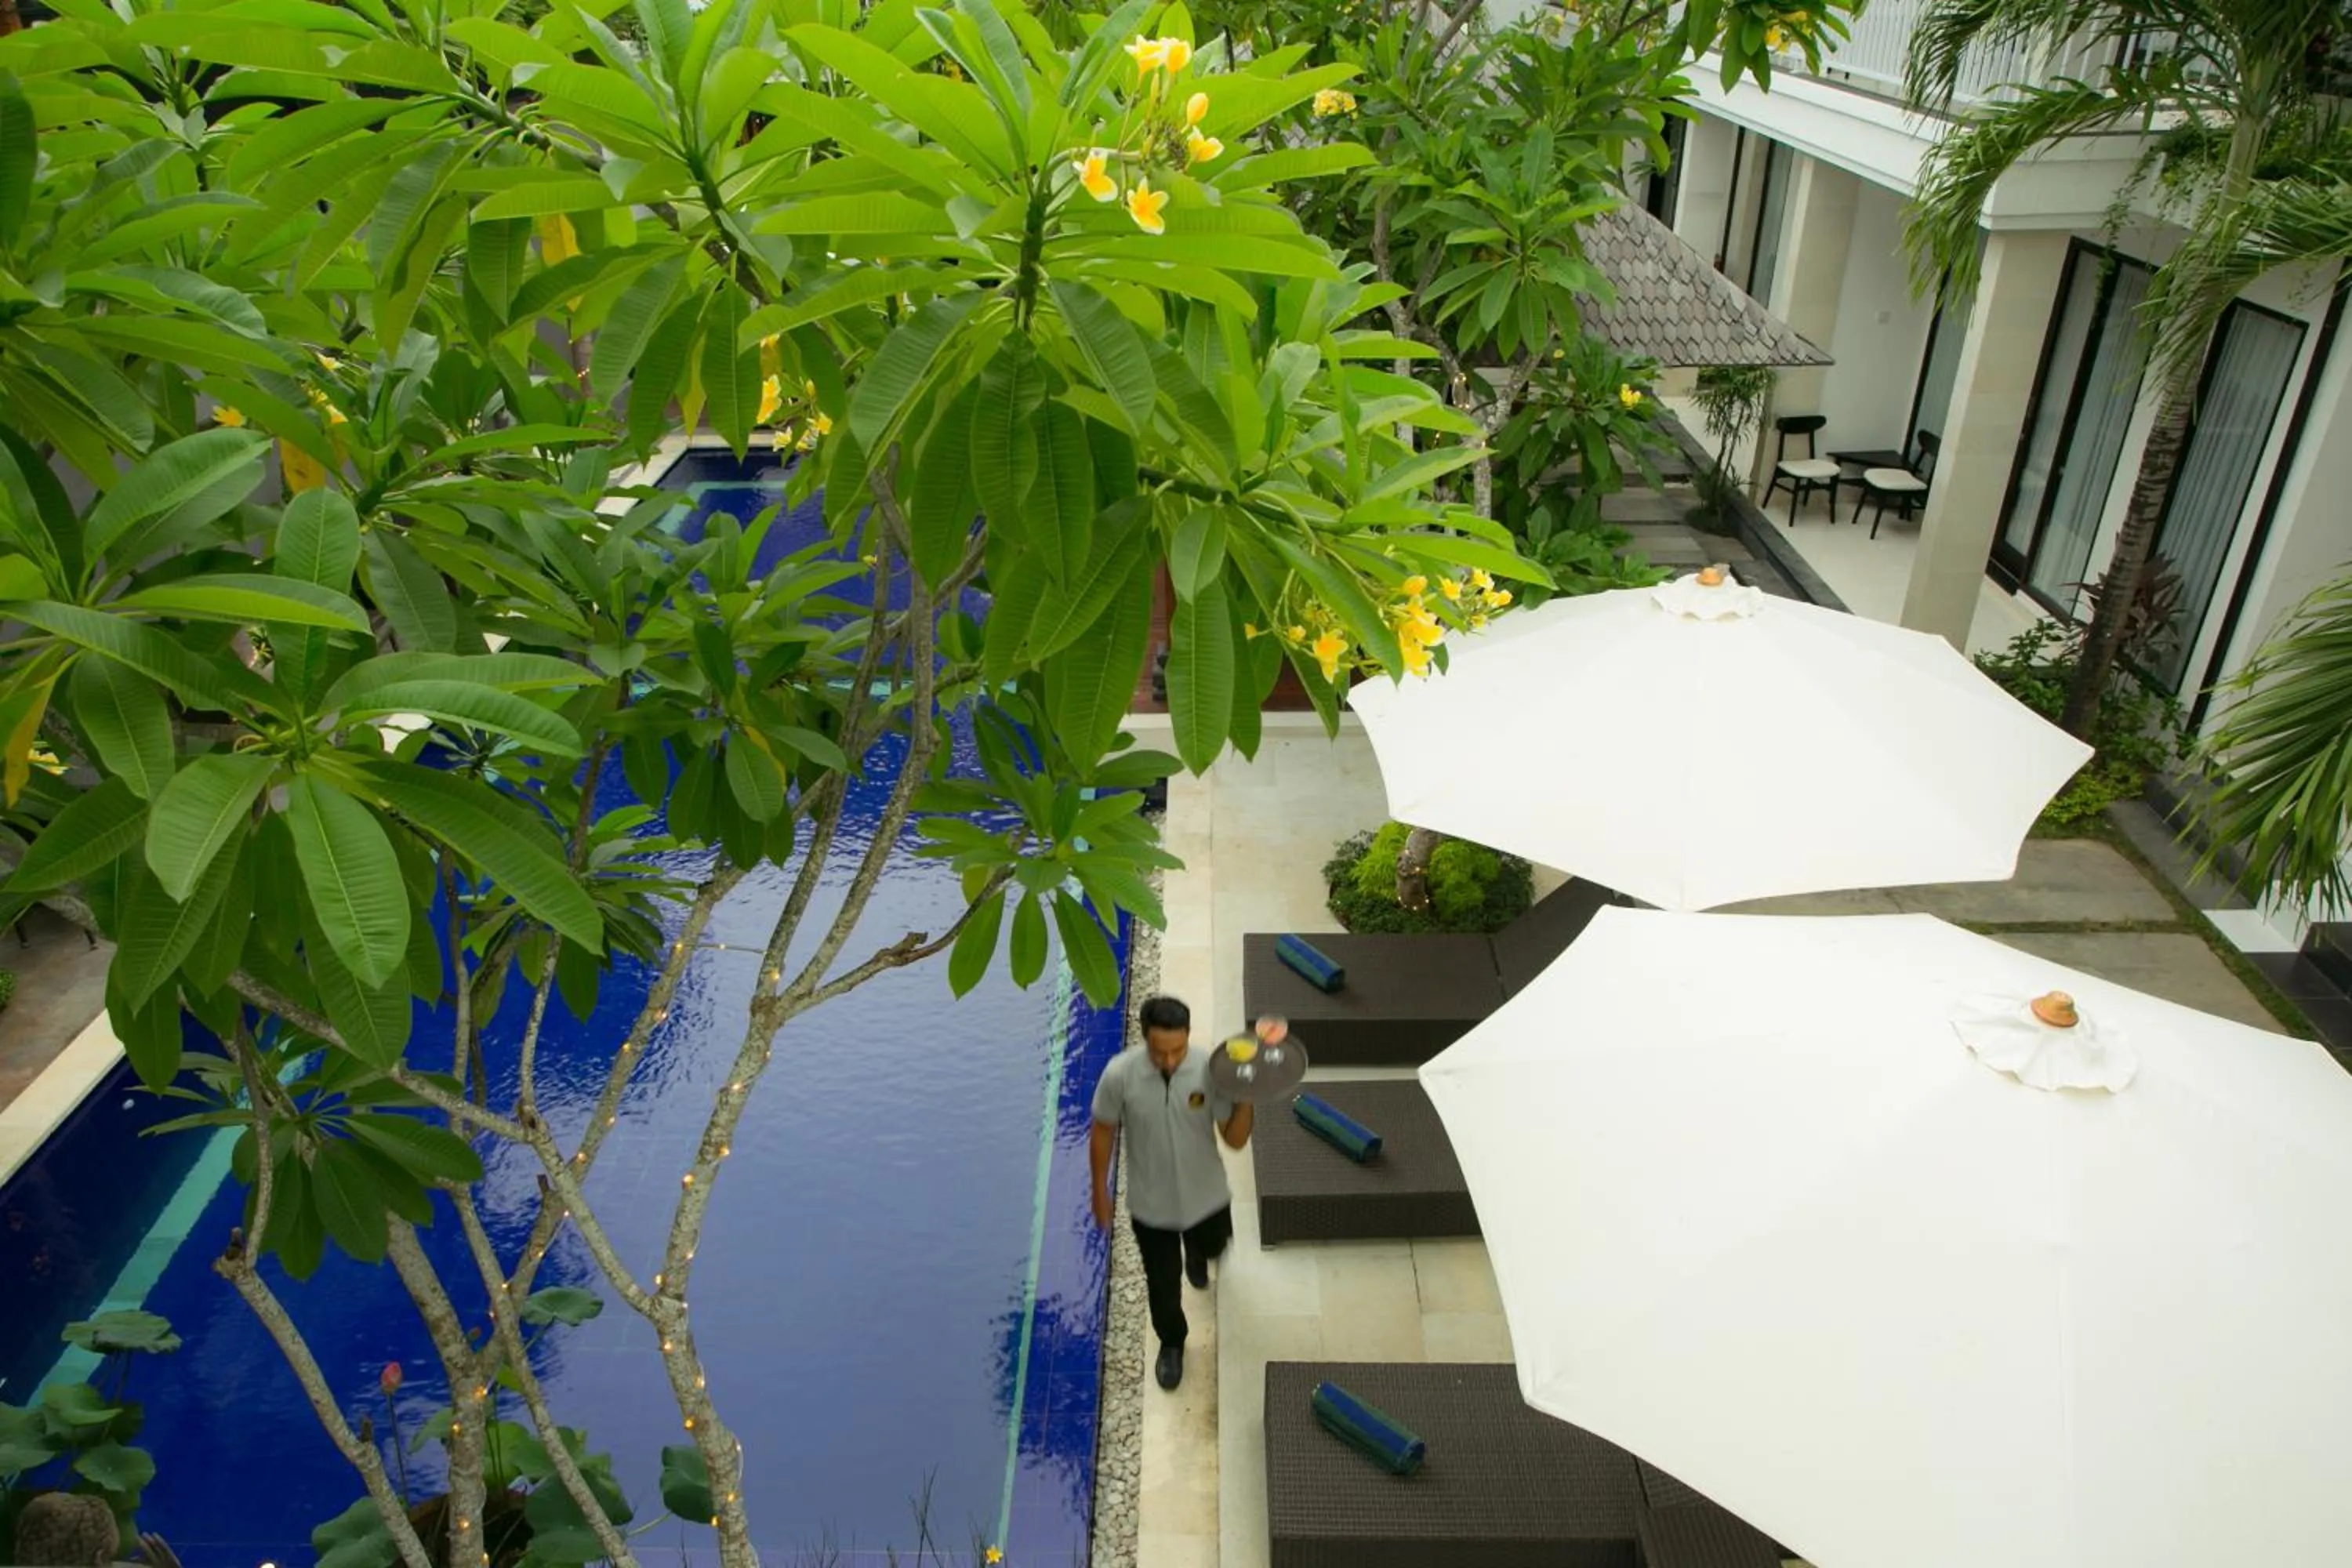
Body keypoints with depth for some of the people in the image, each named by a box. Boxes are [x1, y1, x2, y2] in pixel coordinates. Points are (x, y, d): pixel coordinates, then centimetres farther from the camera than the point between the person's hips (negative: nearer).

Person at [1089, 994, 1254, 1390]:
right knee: (1162, 1283, 19)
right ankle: (1171, 1342, 51)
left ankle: (1196, 1252, 70)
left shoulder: (1211, 1070, -27)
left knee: (1212, 1246, 32)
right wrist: (1100, 1190, -1)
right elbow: (1104, 1132, -10)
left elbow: (1235, 1139, -19)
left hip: (1205, 1196, 1)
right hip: (1151, 1203, -1)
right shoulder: (1120, 1075, -28)